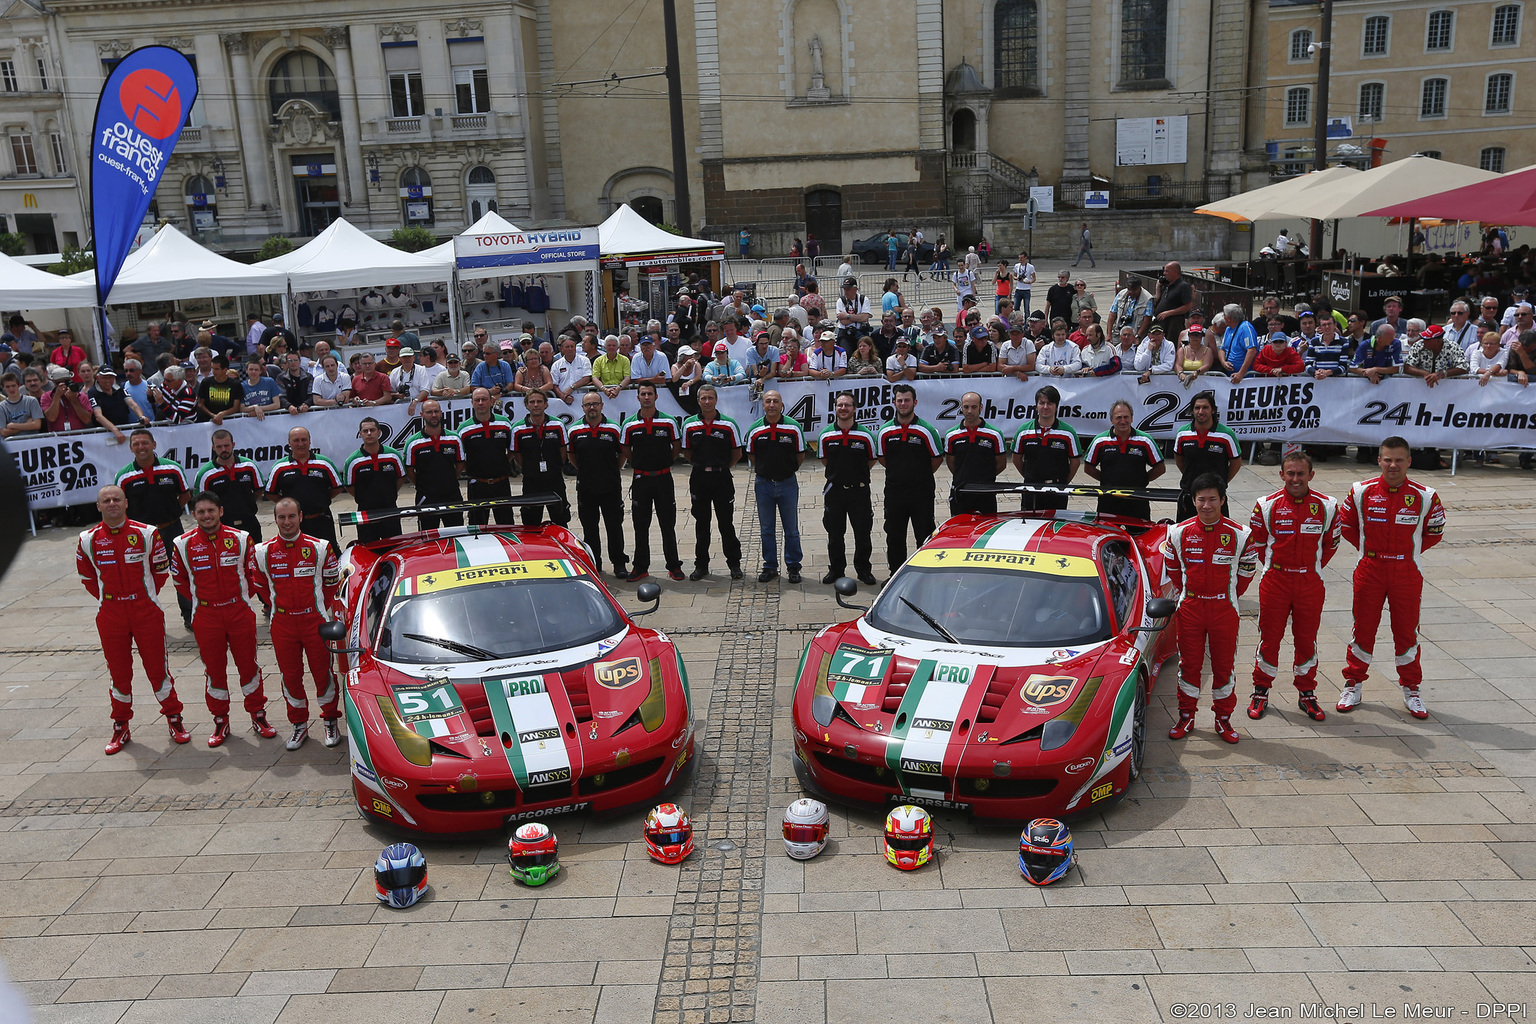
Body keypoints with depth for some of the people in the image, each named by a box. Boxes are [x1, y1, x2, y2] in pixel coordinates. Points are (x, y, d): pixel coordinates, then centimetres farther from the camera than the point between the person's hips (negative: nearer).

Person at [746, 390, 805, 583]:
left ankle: (793, 567, 14)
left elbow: (801, 455, 6)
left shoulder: (793, 427, -3)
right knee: (766, 529, 9)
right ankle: (770, 567, 19)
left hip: (787, 483, -2)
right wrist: (765, 470, 7)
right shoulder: (755, 430, 0)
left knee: (791, 529, 3)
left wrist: (787, 470, 6)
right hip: (763, 484, 2)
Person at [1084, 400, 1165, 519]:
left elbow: (1160, 468, 9)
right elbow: (1088, 467, 11)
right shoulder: (1100, 441, 2)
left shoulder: (1145, 441, 2)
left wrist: (1141, 480, 3)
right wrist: (1108, 480, 5)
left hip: (1138, 502, 0)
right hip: (1108, 500, 0)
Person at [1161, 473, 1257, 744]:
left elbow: (1246, 571, 8)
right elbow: (1172, 567, 11)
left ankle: (1223, 719, 21)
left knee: (1224, 665, 7)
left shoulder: (1239, 535, -6)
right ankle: (1186, 717, 19)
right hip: (1190, 608, 1)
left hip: (1224, 609, 0)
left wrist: (1229, 596, 9)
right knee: (1189, 663, 7)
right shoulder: (1179, 532, -4)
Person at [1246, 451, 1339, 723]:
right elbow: (1255, 542, 7)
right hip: (1275, 582, -1)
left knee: (1307, 639, 9)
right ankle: (1261, 692, 18)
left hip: (1310, 583, 1)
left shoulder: (1326, 506, -1)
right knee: (1269, 638, 5)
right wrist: (1274, 565, 5)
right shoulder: (1267, 505, -5)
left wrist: (1313, 566, 7)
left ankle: (1306, 694, 24)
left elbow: (1331, 543, 12)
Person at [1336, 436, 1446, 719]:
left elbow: (1434, 532, 9)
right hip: (1369, 570, 0)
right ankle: (1353, 685, 20)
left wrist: (1409, 551, 3)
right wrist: (1369, 548, 4)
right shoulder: (1361, 492, -5)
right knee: (1363, 628, 7)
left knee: (1407, 630, 7)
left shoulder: (1424, 497, -5)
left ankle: (1411, 690, 22)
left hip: (1407, 573, 0)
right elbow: (1345, 525, 9)